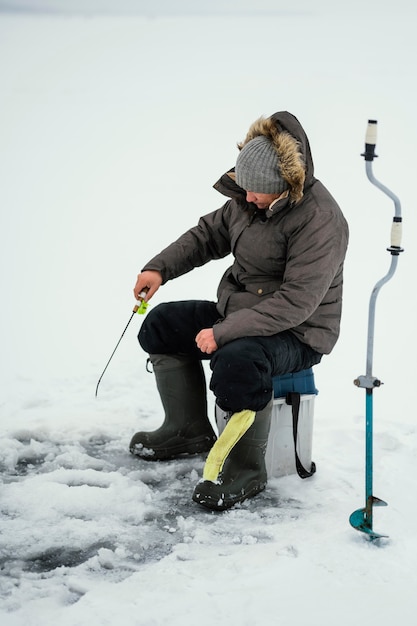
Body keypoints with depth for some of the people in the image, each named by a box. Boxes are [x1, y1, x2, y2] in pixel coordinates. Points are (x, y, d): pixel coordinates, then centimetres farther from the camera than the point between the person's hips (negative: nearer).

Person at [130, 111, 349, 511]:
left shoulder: (320, 221, -27)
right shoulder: (247, 198, -2)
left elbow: (294, 303, -30)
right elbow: (209, 233, 14)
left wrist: (223, 333, -30)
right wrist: (159, 268, -1)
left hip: (297, 333, -9)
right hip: (237, 312, 9)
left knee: (236, 360, -37)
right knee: (161, 324, 5)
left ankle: (246, 470, -15)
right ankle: (189, 431, 16)